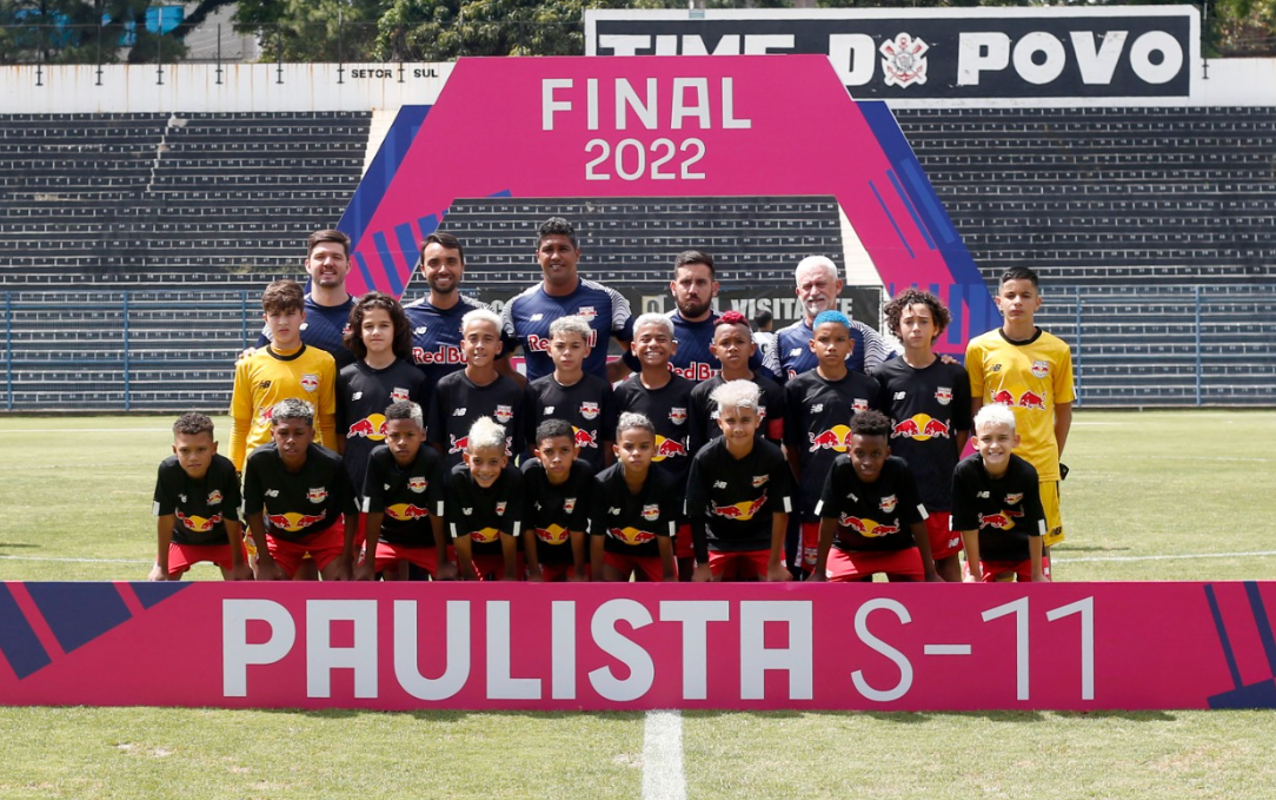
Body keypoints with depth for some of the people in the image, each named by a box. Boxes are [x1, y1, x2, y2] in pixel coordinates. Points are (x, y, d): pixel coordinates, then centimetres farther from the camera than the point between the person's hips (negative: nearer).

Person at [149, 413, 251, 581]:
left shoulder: (225, 470, -35)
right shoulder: (168, 470, -34)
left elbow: (232, 519, -23)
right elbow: (164, 518, -23)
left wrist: (239, 563, -12)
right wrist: (161, 567, -17)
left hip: (222, 537, -1)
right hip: (182, 537, 1)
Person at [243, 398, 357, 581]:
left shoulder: (331, 463, -32)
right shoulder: (259, 461, -31)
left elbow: (350, 512, -15)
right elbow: (253, 512, -15)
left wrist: (345, 560, -12)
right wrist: (265, 560, -11)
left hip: (326, 531, -1)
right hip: (278, 535, 1)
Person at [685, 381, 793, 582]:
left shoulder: (773, 457, -22)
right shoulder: (705, 459, -23)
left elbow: (780, 511, -14)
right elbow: (696, 514, -14)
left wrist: (774, 564, -11)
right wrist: (702, 563, -10)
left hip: (762, 538, 0)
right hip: (717, 539, 0)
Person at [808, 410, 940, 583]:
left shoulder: (899, 470, -28)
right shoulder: (840, 469, -29)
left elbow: (917, 523, -18)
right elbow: (828, 520, -20)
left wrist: (930, 573, -14)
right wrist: (819, 572, -15)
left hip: (898, 548, 0)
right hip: (849, 548, 0)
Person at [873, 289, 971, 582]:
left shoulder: (954, 374, 4)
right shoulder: (885, 376, 2)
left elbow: (963, 430, 11)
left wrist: (948, 466, 3)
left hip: (944, 487, 0)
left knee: (947, 558, 4)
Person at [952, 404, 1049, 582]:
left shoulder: (1027, 474, -26)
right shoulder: (965, 472, -27)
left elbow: (1035, 527, -16)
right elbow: (968, 526, -19)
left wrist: (1036, 574, -9)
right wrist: (975, 574, -13)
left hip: (1025, 549, 0)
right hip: (984, 552, 0)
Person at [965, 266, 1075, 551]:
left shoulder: (1057, 350, 3)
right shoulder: (980, 348, 2)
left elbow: (1063, 410, 9)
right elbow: (973, 409, 8)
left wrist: (1054, 459, 6)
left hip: (1041, 466, 0)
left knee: (1040, 547, 3)